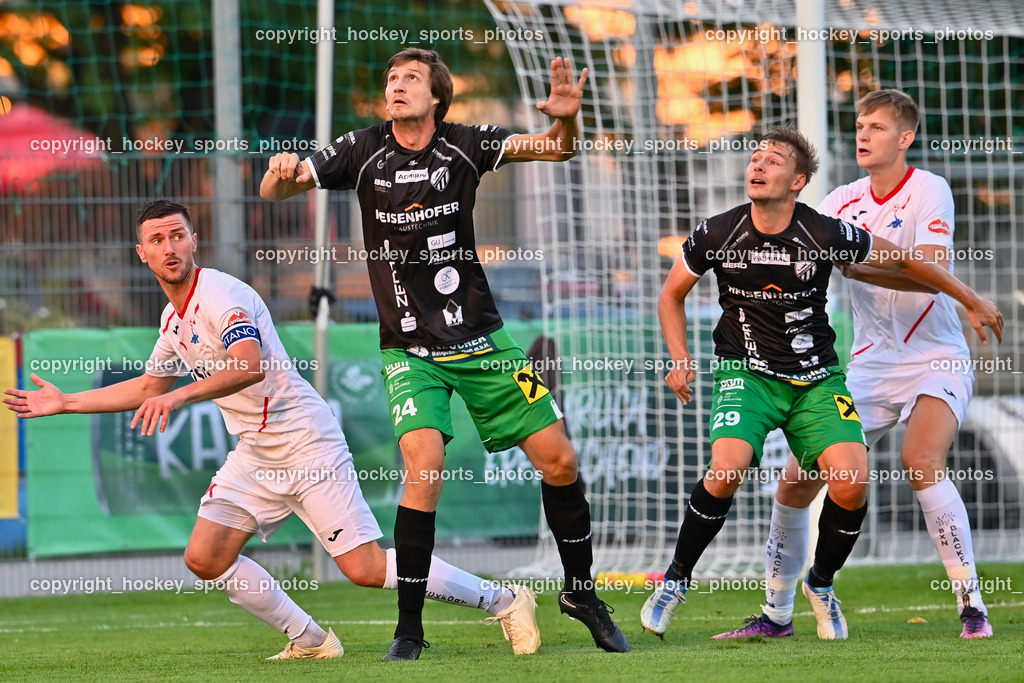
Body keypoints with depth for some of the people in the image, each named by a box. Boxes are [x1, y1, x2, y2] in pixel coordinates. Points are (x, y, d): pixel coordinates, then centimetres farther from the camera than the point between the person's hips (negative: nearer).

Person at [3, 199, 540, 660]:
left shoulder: (221, 295, -15)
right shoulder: (173, 318, 14)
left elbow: (251, 366, -32)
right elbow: (149, 387, 30)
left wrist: (181, 395, -42)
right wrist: (67, 403, 29)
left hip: (306, 443, -9)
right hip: (254, 453, 9)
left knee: (366, 569, -15)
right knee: (205, 559, 0)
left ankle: (503, 601, -5)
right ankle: (309, 642, 11)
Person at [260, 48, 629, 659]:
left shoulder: (464, 146, -4)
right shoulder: (362, 152, -5)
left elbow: (559, 149, -7)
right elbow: (275, 191, -6)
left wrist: (567, 118, -30)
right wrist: (281, 172, -30)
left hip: (481, 340, 2)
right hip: (410, 350, -2)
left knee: (559, 460, 1)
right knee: (425, 464, -23)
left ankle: (581, 590, 24)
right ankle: (408, 627, -12)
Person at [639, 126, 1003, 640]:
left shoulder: (827, 235, -11)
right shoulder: (717, 234, -7)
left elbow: (903, 261, 5)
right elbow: (672, 295, 10)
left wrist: (972, 302, 11)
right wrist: (680, 360, -4)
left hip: (817, 379, 1)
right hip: (746, 373, -1)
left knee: (852, 484, -20)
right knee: (726, 469, -28)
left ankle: (821, 584, 10)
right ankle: (676, 579, -6)